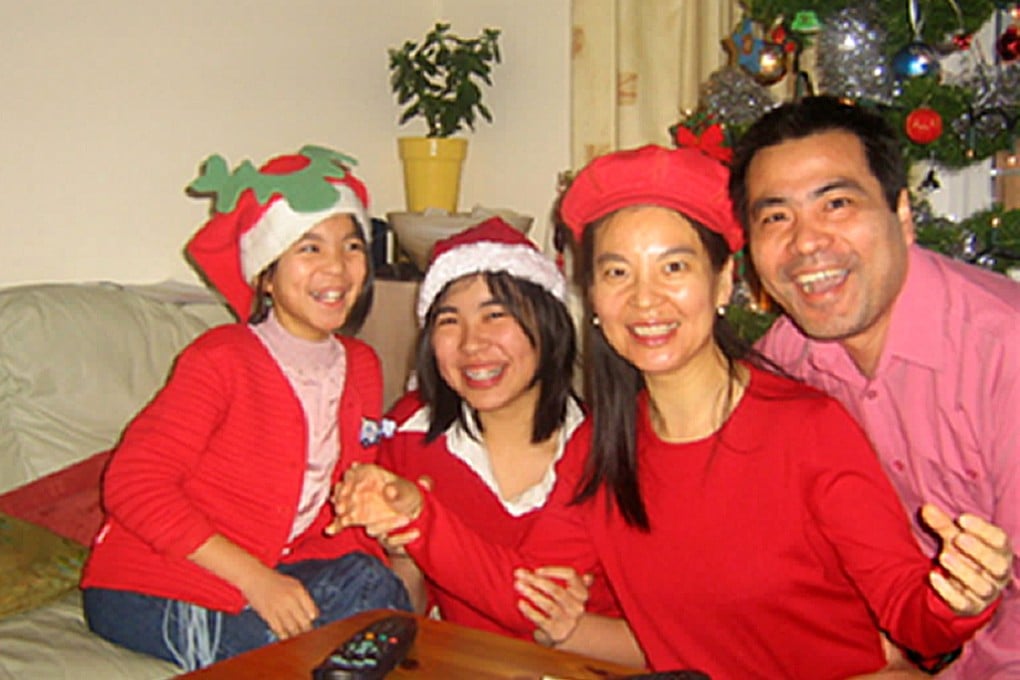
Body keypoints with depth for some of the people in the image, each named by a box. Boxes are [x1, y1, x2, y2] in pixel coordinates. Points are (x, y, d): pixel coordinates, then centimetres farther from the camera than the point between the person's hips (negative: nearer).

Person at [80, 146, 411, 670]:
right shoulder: (223, 358, -14)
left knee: (371, 582, -23)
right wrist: (254, 578, -24)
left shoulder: (361, 367, 7)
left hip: (272, 574, 6)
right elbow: (133, 484, -18)